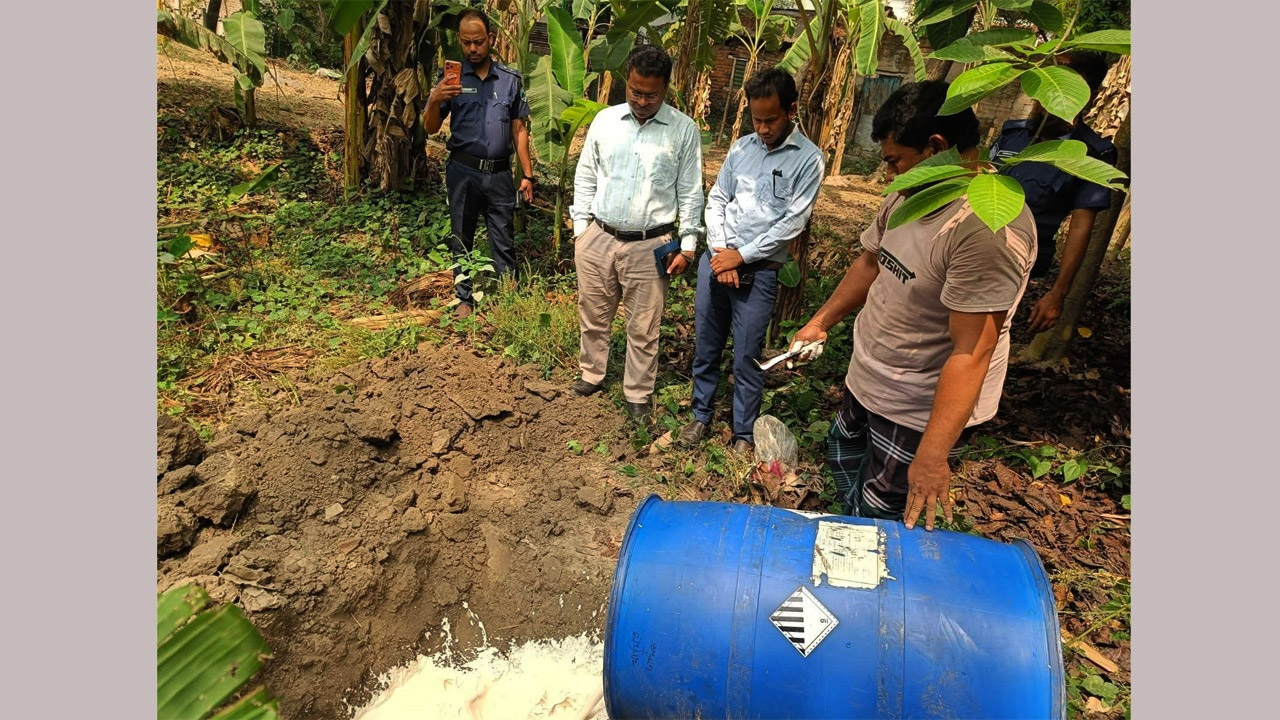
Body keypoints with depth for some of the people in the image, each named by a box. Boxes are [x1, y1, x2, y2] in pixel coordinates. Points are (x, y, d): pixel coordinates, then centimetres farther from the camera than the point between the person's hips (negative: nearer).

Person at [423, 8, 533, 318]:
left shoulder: (510, 79, 5)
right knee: (462, 239, 10)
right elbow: (431, 129, 2)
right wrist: (435, 100, -19)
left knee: (504, 242, 3)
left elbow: (519, 130, 8)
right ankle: (464, 298, 23)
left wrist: (527, 175, 2)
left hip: (500, 173, 0)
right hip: (463, 172, 0)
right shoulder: (450, 78, 2)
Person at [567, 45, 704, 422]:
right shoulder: (605, 120, 4)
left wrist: (687, 245, -3)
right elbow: (585, 177, 10)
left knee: (643, 329, 7)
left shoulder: (684, 129, -3)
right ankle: (591, 376, 38)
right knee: (593, 316, 16)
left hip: (650, 246, -2)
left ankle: (638, 396, 25)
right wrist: (580, 227, 6)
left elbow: (690, 192, 0)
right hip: (598, 239, 3)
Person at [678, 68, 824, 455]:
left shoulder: (808, 158, -5)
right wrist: (720, 252, -5)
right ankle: (701, 415, 32)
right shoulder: (742, 147, 8)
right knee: (705, 347, 13)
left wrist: (740, 255, -11)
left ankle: (744, 433, 21)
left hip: (759, 271, -4)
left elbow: (793, 222, -11)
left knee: (746, 358, 3)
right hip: (715, 260, 4)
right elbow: (716, 200, 9)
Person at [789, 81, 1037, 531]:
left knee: (880, 519, 3)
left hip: (922, 408, -9)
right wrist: (821, 322, 10)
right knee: (843, 459, 27)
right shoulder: (910, 195, 0)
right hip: (868, 382, 9)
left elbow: (971, 353, -32)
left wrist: (932, 455, -32)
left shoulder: (990, 227, -29)